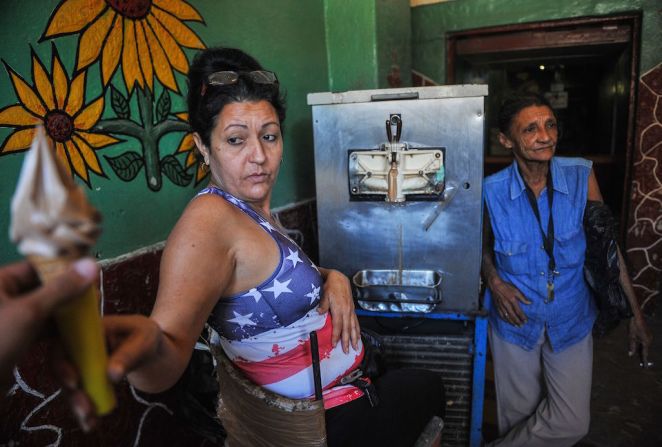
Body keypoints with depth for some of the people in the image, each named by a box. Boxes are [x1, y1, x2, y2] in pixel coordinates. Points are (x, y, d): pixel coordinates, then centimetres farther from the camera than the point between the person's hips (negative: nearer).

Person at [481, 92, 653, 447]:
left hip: (571, 321, 1)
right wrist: (493, 280, -14)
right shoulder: (492, 191, -13)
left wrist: (635, 314, 0)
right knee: (518, 415, 14)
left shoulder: (581, 176, -11)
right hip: (515, 320, -1)